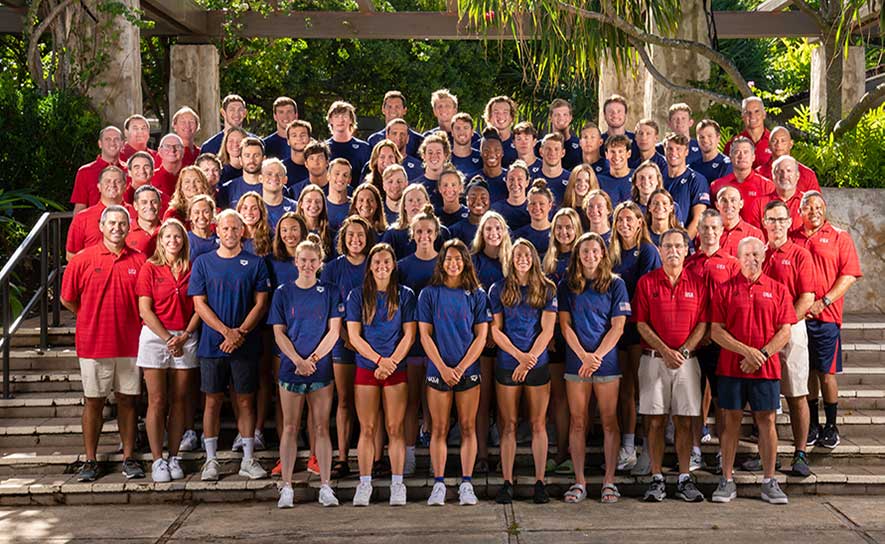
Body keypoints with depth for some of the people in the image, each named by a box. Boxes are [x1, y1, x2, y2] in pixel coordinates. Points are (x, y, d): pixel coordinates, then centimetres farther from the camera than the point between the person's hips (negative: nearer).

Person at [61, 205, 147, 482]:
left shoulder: (139, 261, 2)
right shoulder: (83, 260, -2)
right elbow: (67, 299, 5)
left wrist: (132, 323, 3)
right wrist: (94, 320, 7)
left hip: (129, 343, 1)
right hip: (93, 344, -1)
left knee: (127, 400, 8)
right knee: (93, 402, 6)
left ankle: (129, 458, 17)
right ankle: (90, 461, 15)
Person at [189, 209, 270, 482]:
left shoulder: (255, 263, 5)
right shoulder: (203, 262, 5)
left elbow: (261, 303, 1)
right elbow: (199, 304, 0)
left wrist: (241, 332, -12)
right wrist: (227, 331, -11)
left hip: (246, 345, 0)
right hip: (212, 344, 0)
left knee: (246, 400, 5)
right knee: (213, 401, 4)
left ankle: (248, 459, 13)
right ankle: (211, 460, 14)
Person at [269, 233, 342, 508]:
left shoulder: (330, 292, 4)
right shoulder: (283, 293, 5)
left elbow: (333, 331, -1)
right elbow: (279, 333, 1)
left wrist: (313, 358, -11)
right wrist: (298, 361, -11)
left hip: (321, 369, 0)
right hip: (291, 368, 0)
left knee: (321, 427, 3)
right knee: (290, 427, 3)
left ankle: (325, 486, 7)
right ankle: (286, 487, 8)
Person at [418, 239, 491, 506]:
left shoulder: (476, 294, 5)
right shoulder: (429, 293, 4)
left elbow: (481, 336, 1)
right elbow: (425, 335, 1)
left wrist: (461, 368, -9)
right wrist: (443, 367, -10)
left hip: (468, 370, 0)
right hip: (438, 370, 0)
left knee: (468, 427, 3)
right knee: (439, 428, 2)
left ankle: (466, 484, 8)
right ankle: (439, 484, 7)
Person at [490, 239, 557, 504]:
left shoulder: (546, 290, 4)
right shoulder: (499, 290, 5)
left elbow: (547, 330, -1)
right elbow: (495, 330, 0)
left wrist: (529, 360, -10)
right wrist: (519, 355, -11)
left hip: (538, 364, 0)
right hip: (507, 364, 0)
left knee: (538, 424, 2)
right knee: (509, 425, 2)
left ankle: (540, 481, 8)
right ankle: (507, 482, 6)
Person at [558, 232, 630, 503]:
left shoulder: (615, 285, 3)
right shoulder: (567, 286, 7)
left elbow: (617, 326, -2)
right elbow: (565, 324, 2)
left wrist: (596, 356, -12)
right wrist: (583, 355, -11)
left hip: (607, 361, -1)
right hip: (576, 361, 1)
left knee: (609, 420, 2)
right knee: (577, 422, 3)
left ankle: (609, 480, 9)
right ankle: (579, 481, 10)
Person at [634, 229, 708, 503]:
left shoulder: (697, 283, 7)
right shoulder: (646, 282, 3)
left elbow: (702, 324, 4)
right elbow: (641, 324, -1)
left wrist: (683, 351, -10)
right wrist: (665, 351, -11)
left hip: (686, 360, 1)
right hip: (654, 359, -1)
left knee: (684, 421, 3)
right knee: (655, 421, 0)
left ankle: (685, 479, 11)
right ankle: (657, 479, 8)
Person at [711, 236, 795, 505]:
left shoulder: (778, 290, 7)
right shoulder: (724, 290, 4)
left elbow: (785, 332, 2)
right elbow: (716, 331, -2)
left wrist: (762, 355, -11)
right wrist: (746, 351, -13)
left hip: (767, 368, 1)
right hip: (731, 366, 0)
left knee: (766, 421, 4)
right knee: (731, 420, 3)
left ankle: (769, 482, 13)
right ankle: (727, 481, 10)